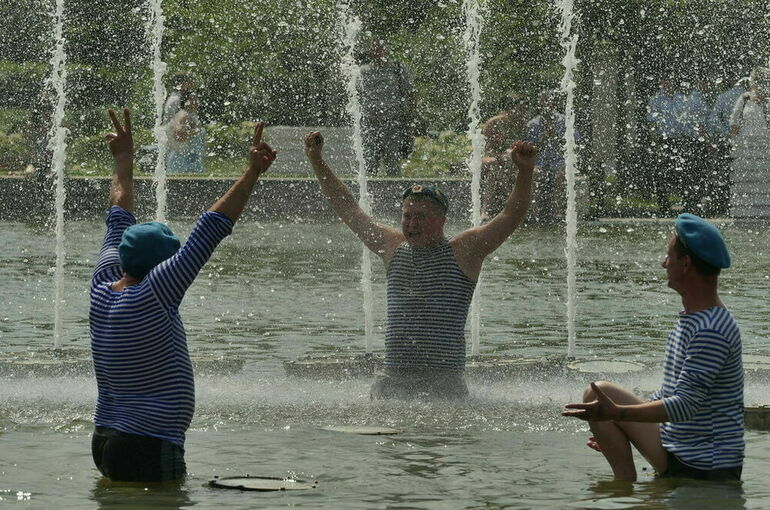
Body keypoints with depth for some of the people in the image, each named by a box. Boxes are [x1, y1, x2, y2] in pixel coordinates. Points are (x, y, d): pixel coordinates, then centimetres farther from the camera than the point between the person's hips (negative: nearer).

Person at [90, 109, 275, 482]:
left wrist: (124, 161, 37)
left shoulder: (103, 290, 8)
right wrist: (252, 174, -13)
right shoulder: (152, 294, -13)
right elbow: (209, 231, -14)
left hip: (104, 440, 9)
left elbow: (118, 221, 23)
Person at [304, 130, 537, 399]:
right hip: (393, 379, 4)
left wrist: (525, 172, -18)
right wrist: (317, 162, 23)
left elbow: (511, 217, -4)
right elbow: (348, 209, 23)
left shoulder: (463, 251, 3)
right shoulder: (393, 248, 15)